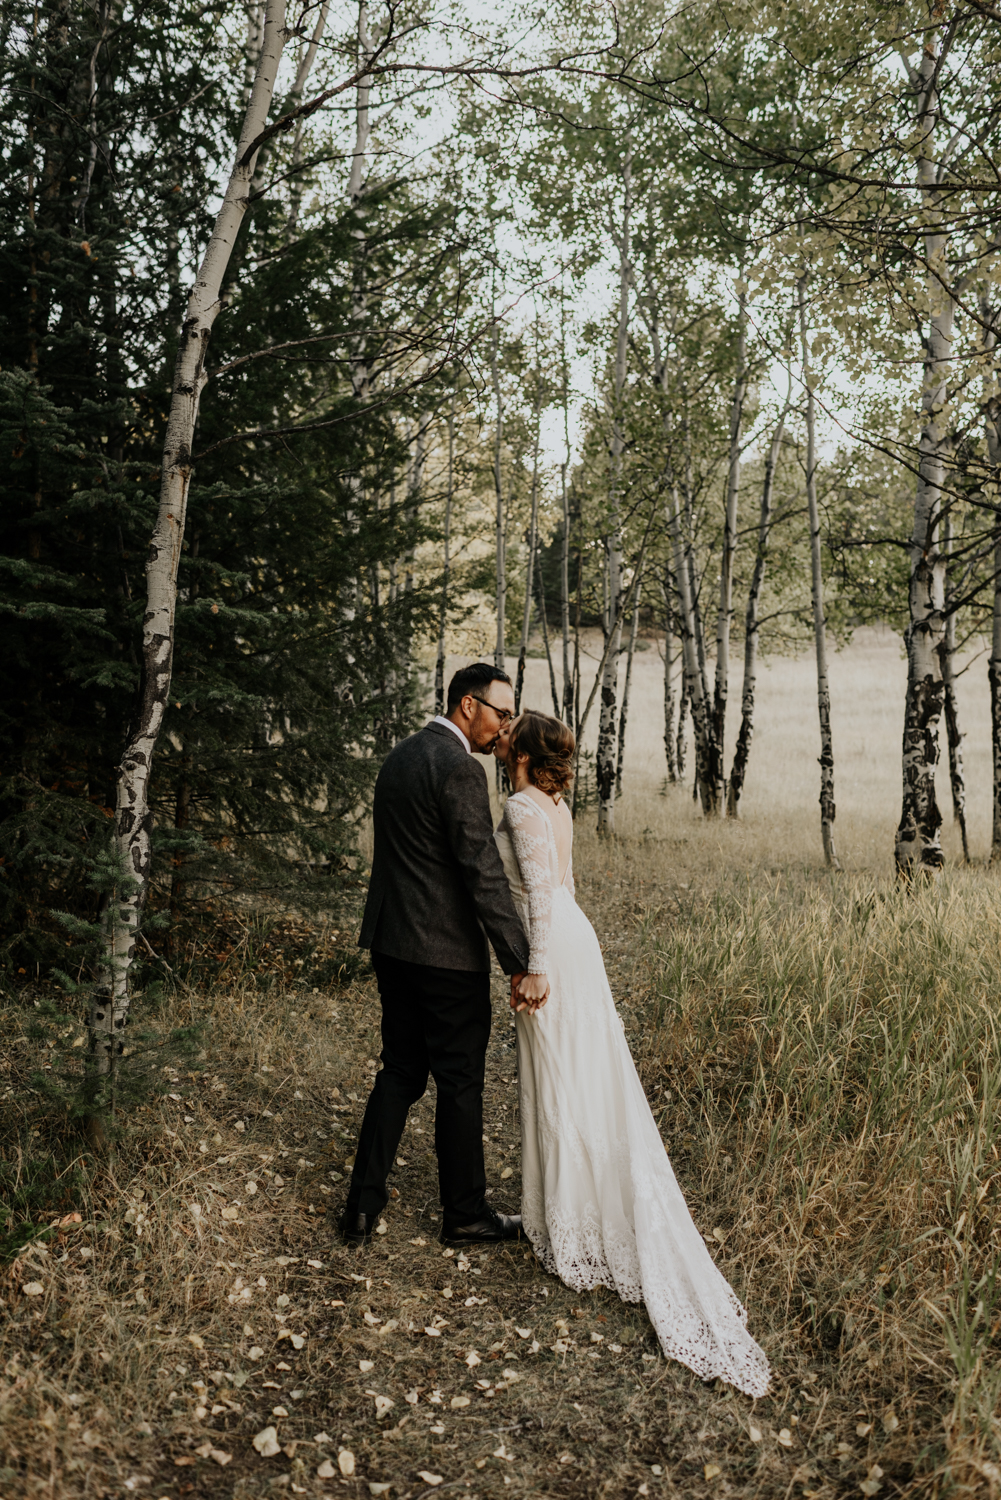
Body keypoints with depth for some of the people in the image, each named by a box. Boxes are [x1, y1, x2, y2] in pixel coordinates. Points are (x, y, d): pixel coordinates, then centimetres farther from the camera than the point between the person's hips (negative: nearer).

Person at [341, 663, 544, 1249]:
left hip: (392, 942, 9)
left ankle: (364, 1204, 21)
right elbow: (485, 875, -21)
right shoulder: (460, 769, -18)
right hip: (446, 952, -8)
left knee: (400, 1072, 17)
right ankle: (465, 1214, 21)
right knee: (461, 1083, 6)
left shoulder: (401, 756, 11)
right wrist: (521, 963, -17)